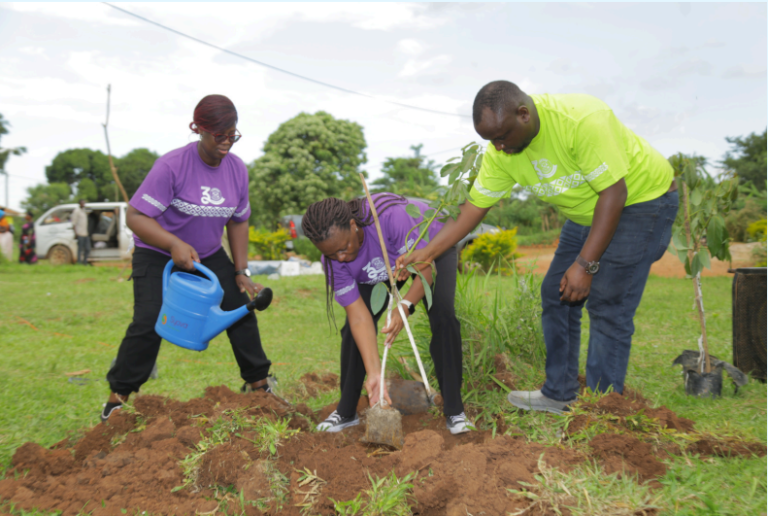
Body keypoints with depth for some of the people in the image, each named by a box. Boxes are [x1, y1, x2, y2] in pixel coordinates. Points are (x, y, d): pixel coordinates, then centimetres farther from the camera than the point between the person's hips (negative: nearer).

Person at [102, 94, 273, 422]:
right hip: (158, 256, -5)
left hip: (209, 256, 5)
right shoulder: (172, 166, -24)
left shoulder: (237, 168, -6)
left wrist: (241, 272, 1)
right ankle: (118, 396, 0)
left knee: (241, 309, 1)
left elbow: (238, 221, 5)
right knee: (149, 323, -17)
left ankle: (257, 383, 19)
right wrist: (175, 244, -40)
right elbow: (135, 215, -26)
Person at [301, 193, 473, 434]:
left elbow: (425, 267, -36)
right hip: (383, 268, 4)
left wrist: (405, 306, -51)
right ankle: (346, 413, 8)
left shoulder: (390, 216, -45)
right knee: (354, 328, -8)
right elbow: (359, 317, -29)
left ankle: (454, 412, -11)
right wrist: (374, 373, -34)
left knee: (443, 318, -22)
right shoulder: (333, 259, -29)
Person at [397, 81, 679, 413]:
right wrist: (426, 253, -14)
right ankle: (559, 394, 19)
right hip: (586, 212, 7)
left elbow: (614, 193, -30)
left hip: (643, 199, -7)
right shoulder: (500, 153, -12)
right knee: (556, 294, 6)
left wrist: (585, 264, -29)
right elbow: (474, 207, -5)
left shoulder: (582, 120, -34)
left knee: (608, 304, -11)